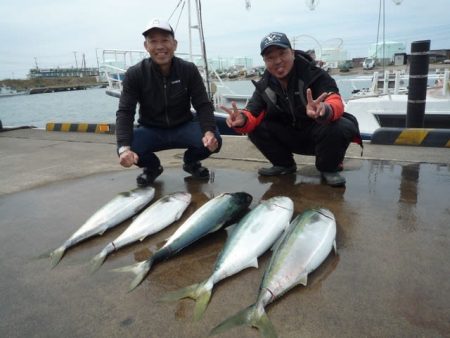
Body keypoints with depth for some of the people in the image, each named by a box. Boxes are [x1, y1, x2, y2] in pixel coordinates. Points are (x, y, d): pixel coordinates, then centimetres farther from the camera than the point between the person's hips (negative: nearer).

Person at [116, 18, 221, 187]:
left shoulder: (189, 70, -11)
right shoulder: (135, 74, -14)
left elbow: (203, 105, -13)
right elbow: (125, 112, -19)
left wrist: (209, 131, -35)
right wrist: (124, 147, -37)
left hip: (183, 127, 1)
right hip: (150, 130, 0)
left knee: (213, 141, -27)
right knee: (125, 149, -30)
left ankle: (191, 162, 10)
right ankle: (152, 167, 7)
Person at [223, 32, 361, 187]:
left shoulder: (314, 74, -20)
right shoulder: (264, 85, -7)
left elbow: (335, 101, -35)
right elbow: (253, 114, -14)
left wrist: (325, 110, -60)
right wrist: (242, 120, -41)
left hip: (317, 135, -3)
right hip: (290, 139, 4)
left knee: (342, 127, -34)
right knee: (255, 129, -16)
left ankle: (329, 168, -4)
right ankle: (285, 165, 7)